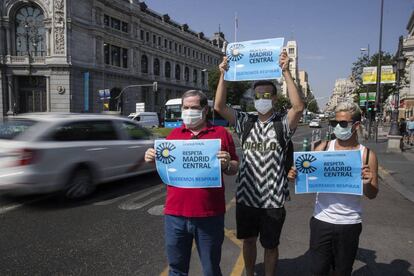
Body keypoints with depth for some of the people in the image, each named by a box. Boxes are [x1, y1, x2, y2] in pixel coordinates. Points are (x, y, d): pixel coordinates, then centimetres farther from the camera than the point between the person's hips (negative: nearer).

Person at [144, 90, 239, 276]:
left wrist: (226, 164, -17)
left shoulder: (221, 133, 1)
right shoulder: (174, 134, 9)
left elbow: (234, 169, 5)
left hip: (209, 215, -2)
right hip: (175, 214, 3)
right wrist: (152, 159, -3)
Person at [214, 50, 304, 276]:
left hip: (272, 199, -3)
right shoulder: (246, 122, 2)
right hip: (245, 196, 3)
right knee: (248, 240, 21)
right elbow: (219, 107, -5)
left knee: (270, 245, 14)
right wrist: (223, 75, -13)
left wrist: (286, 72, -28)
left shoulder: (282, 124, -7)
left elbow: (298, 107, -26)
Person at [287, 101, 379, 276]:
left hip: (349, 224, 0)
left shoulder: (367, 155, -3)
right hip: (321, 221, 0)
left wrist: (367, 184, -20)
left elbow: (372, 195, 1)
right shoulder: (323, 148, -2)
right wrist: (295, 176, -20)